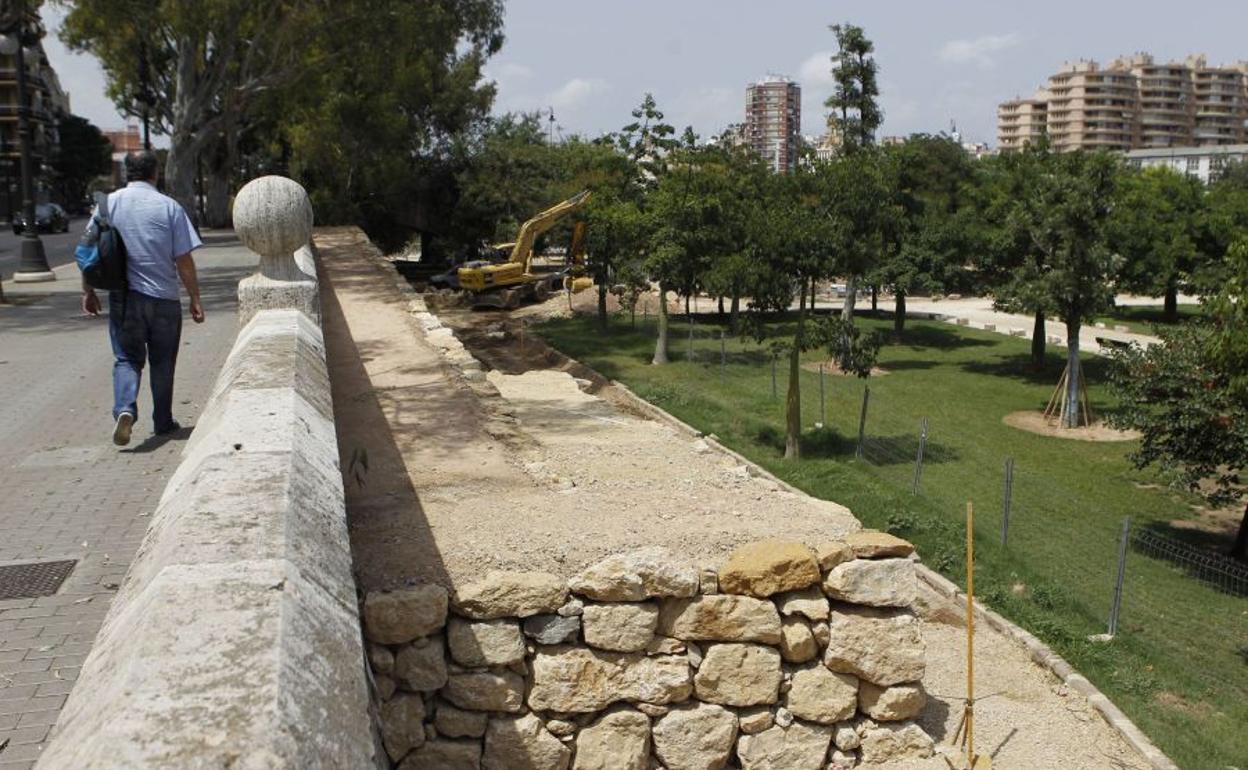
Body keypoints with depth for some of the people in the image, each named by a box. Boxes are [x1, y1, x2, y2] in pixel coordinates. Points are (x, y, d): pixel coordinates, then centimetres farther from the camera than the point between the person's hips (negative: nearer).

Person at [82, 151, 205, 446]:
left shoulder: (108, 203, 2)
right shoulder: (170, 207, -4)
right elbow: (184, 260, -6)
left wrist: (89, 291, 14)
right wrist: (195, 299, 1)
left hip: (123, 298, 1)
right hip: (164, 298, -1)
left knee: (127, 359, 9)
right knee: (162, 363, 13)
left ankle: (124, 408, -15)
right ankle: (163, 422, 21)